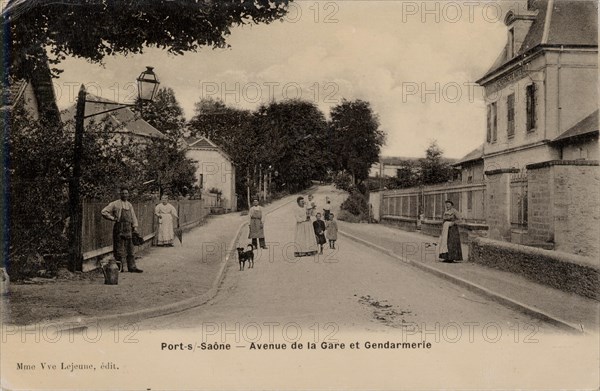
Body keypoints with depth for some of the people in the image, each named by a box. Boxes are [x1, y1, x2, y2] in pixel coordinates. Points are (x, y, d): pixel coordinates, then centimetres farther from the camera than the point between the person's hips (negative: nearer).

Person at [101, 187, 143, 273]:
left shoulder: (129, 205, 16)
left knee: (130, 249, 6)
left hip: (128, 229, 6)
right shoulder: (115, 204, -2)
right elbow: (104, 212, -3)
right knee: (119, 249, -3)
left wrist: (135, 226, 9)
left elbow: (133, 217, 20)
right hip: (119, 228, -6)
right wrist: (113, 218, -8)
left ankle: (132, 267, 9)